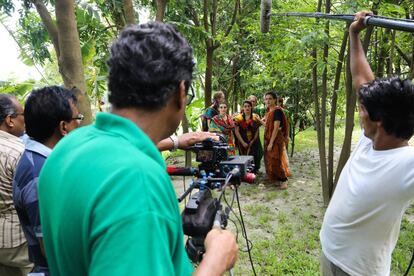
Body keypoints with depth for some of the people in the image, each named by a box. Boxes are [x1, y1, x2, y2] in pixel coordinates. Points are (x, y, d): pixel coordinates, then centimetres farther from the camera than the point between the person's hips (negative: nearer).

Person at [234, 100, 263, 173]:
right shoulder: (238, 118, -1)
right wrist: (243, 142, -12)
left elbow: (257, 131, 3)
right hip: (243, 143, -1)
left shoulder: (256, 117, 4)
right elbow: (236, 131, -5)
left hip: (254, 142, 1)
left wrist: (252, 141, -8)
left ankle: (254, 171, 9)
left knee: (255, 158, -3)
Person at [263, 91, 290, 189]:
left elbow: (276, 128, -22)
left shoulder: (277, 111, -17)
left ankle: (283, 180, 7)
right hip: (269, 138, 9)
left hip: (276, 139, -9)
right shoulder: (269, 111, 10)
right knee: (270, 160, 14)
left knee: (276, 160, -5)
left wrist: (271, 143, -23)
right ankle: (277, 179, 26)